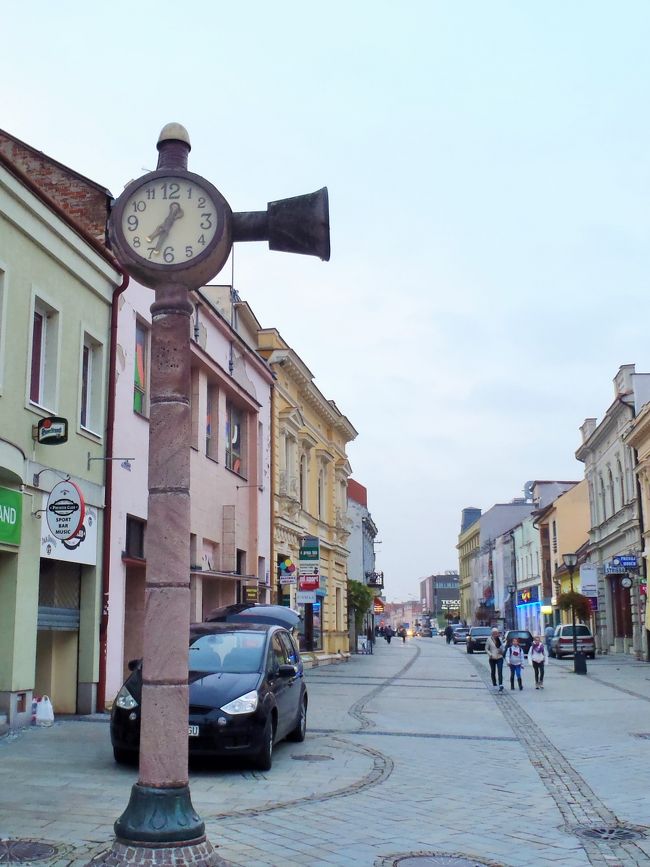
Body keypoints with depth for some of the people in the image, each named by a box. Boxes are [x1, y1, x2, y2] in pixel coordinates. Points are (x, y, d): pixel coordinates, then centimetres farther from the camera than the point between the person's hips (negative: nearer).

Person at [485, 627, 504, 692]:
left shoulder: (500, 639, 2)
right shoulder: (489, 640, -5)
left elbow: (503, 647, 12)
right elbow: (486, 649, 0)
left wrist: (502, 650, -10)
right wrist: (490, 654, -14)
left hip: (499, 658, 0)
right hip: (492, 659, 0)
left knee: (500, 672, -12)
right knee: (493, 672, 11)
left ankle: (501, 686, -18)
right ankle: (494, 684, 29)